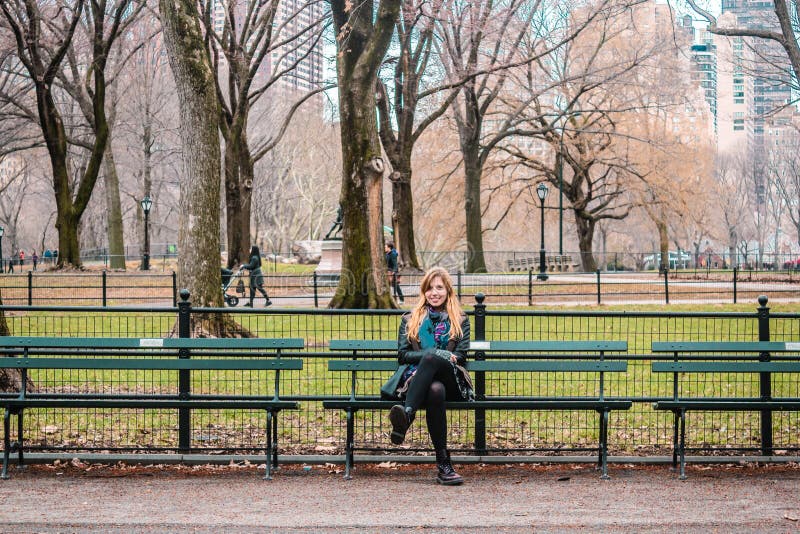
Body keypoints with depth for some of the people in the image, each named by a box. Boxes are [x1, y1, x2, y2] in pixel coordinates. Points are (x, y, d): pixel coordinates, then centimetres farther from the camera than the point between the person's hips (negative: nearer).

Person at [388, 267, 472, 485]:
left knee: (431, 358, -40)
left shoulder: (460, 321, 26)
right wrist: (440, 354, -4)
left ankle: (406, 415, -62)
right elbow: (403, 355, 12)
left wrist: (433, 356, -10)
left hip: (452, 381, -1)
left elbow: (460, 356, 12)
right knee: (435, 390, -42)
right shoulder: (409, 320, 26)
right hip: (416, 377, 1)